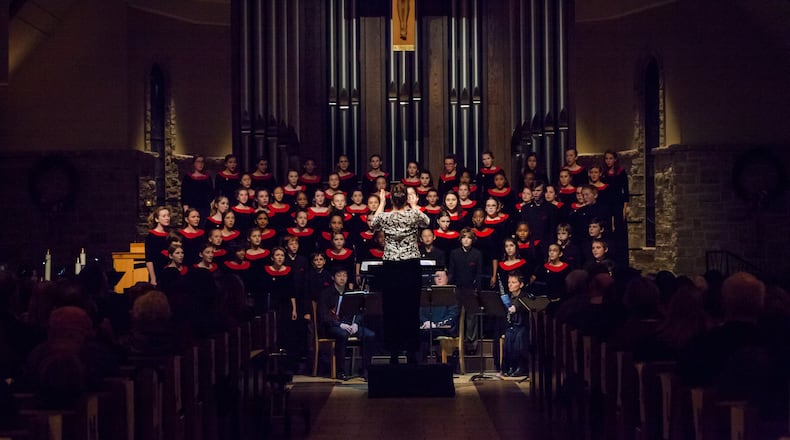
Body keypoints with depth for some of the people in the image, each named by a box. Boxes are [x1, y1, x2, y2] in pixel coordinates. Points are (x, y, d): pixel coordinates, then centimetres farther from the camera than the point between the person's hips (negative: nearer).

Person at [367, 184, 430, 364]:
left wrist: (381, 203, 24)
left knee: (391, 310, 6)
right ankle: (411, 352, 7)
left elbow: (372, 224, 18)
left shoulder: (385, 217, -6)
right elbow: (426, 222, 17)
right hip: (411, 267, 0)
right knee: (411, 310, 5)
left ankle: (394, 353, 8)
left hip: (391, 268, 0)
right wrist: (414, 206, 26)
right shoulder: (413, 215, -6)